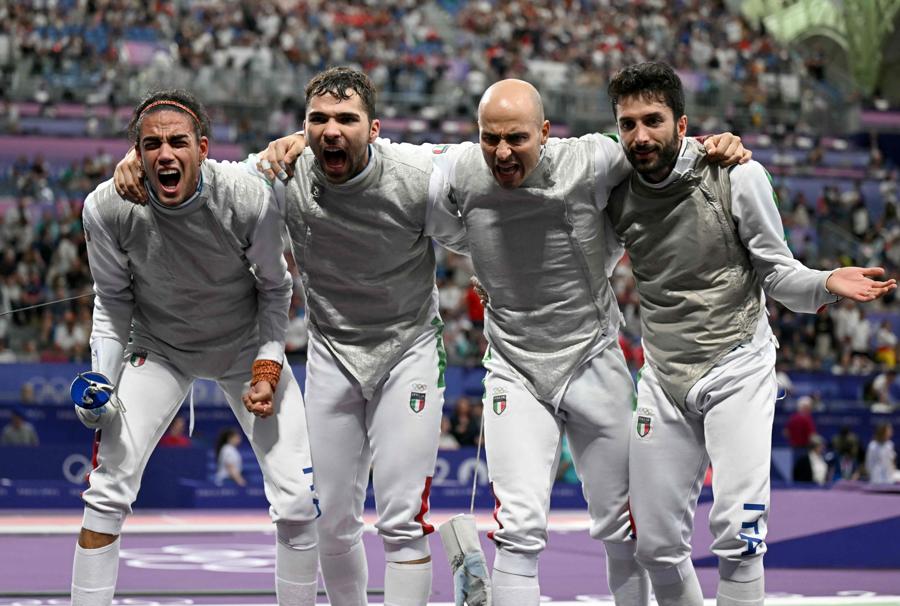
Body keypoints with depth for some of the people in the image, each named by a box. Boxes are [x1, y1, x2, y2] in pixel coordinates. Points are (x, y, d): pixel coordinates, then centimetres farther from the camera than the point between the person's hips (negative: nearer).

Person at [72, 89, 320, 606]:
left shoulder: (251, 199, -28)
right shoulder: (107, 208, -24)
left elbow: (274, 287, -8)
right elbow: (114, 298, -5)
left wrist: (267, 370, -16)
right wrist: (101, 383, -14)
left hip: (247, 345, -1)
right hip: (158, 348, 1)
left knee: (297, 500, -7)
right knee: (107, 491, -10)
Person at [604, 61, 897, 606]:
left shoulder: (737, 176, -14)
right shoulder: (618, 191, -4)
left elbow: (777, 272, -7)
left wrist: (826, 284, -25)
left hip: (737, 369, -4)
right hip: (664, 377, 4)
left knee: (736, 530, -18)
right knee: (657, 544, 6)